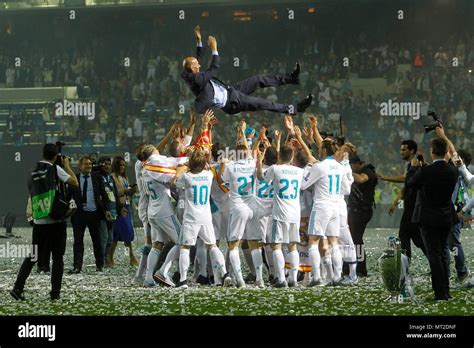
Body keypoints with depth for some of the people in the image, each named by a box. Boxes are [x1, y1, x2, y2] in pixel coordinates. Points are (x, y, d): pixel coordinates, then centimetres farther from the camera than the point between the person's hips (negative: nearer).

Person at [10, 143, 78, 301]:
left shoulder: (33, 172, 9)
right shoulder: (55, 169, -7)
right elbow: (75, 182, -4)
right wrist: (67, 166, 7)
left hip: (39, 221, 4)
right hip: (56, 221, -4)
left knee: (32, 257, 9)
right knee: (57, 258, 4)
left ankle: (18, 288, -1)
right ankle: (55, 292, 2)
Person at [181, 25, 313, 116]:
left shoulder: (191, 74, 1)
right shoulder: (196, 79, -29)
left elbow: (199, 57, 14)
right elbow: (214, 69, -30)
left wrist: (198, 40, 7)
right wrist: (214, 48, -24)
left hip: (230, 90, 10)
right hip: (231, 103, -10)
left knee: (258, 80, 6)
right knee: (263, 104, -9)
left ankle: (290, 78, 14)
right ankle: (295, 109, 0)